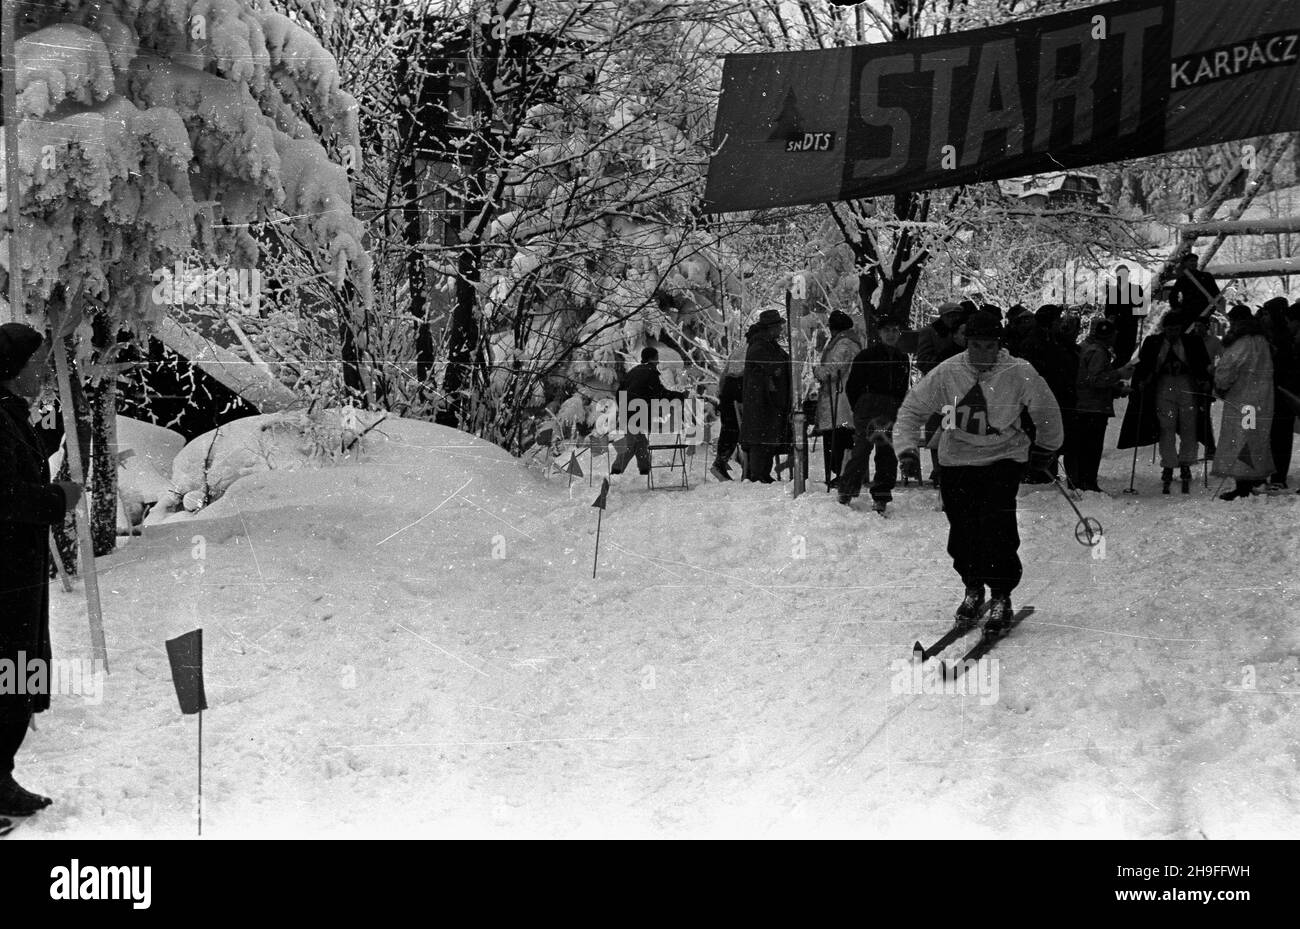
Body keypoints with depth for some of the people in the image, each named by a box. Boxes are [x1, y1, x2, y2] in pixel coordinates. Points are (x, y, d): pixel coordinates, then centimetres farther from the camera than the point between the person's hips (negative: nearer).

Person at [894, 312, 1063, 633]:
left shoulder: (1020, 373, -14)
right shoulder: (946, 373, -11)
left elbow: (1046, 411, 5)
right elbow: (912, 409, 0)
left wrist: (1046, 448, 17)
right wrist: (907, 449, -10)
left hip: (1003, 457, -2)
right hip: (957, 459, 2)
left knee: (997, 524, -16)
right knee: (962, 528, 1)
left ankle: (1001, 597, -3)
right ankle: (972, 588, 26)